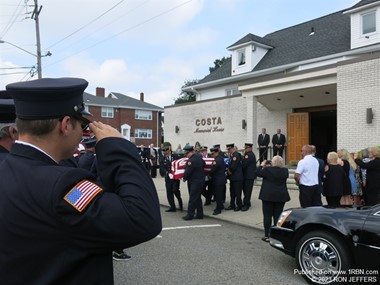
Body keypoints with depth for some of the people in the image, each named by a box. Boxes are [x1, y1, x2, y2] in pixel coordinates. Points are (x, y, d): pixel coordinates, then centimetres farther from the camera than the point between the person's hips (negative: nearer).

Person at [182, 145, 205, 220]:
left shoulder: (192, 160, -22)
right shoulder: (199, 156, 6)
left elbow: (187, 172, -19)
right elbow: (203, 164, 20)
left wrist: (184, 178, -2)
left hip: (195, 182, -9)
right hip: (201, 180, 10)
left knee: (192, 199, -3)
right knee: (198, 198, 15)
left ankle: (190, 215, 3)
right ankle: (199, 214, 21)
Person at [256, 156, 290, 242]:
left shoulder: (267, 169, -12)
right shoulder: (285, 171, -2)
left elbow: (258, 173, -1)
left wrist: (262, 165, 13)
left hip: (268, 196, -3)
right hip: (281, 196, 3)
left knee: (267, 215, 3)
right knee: (278, 215, 8)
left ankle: (267, 236, 7)